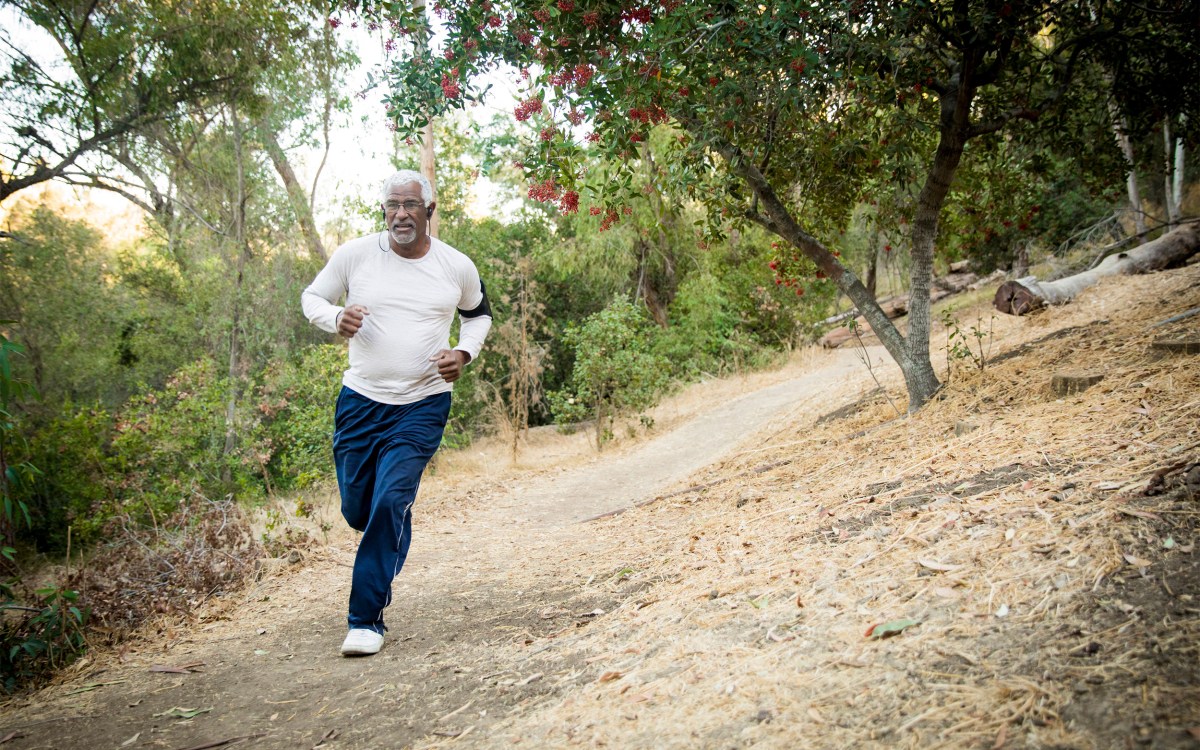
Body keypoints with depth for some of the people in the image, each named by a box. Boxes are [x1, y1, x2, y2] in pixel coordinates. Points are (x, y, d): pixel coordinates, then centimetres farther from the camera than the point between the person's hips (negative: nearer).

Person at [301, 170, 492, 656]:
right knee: (357, 510, 10)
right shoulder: (354, 255, -3)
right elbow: (312, 298, 10)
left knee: (390, 502, -16)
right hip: (360, 401, 2)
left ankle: (367, 619, -3)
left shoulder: (457, 267, 0)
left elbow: (479, 314, 18)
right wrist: (336, 318, -13)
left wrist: (464, 353, -2)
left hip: (423, 406, -2)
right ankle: (395, 528, 48)